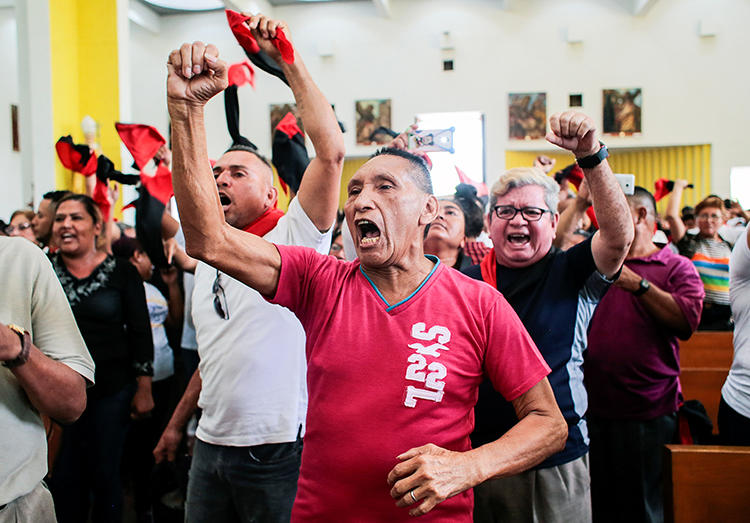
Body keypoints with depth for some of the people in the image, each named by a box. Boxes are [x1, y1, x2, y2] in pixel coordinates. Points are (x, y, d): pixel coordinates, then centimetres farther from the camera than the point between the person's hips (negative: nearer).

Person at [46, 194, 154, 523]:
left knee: (105, 475, 8)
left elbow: (140, 334, -1)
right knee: (64, 477, 9)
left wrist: (144, 389, -3)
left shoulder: (122, 272, -3)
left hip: (111, 391, -2)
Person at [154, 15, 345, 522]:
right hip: (210, 445, 7)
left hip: (277, 449, -6)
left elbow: (331, 150, -23)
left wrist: (288, 60, -21)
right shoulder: (208, 262, 12)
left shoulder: (294, 239, -9)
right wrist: (177, 423, 24)